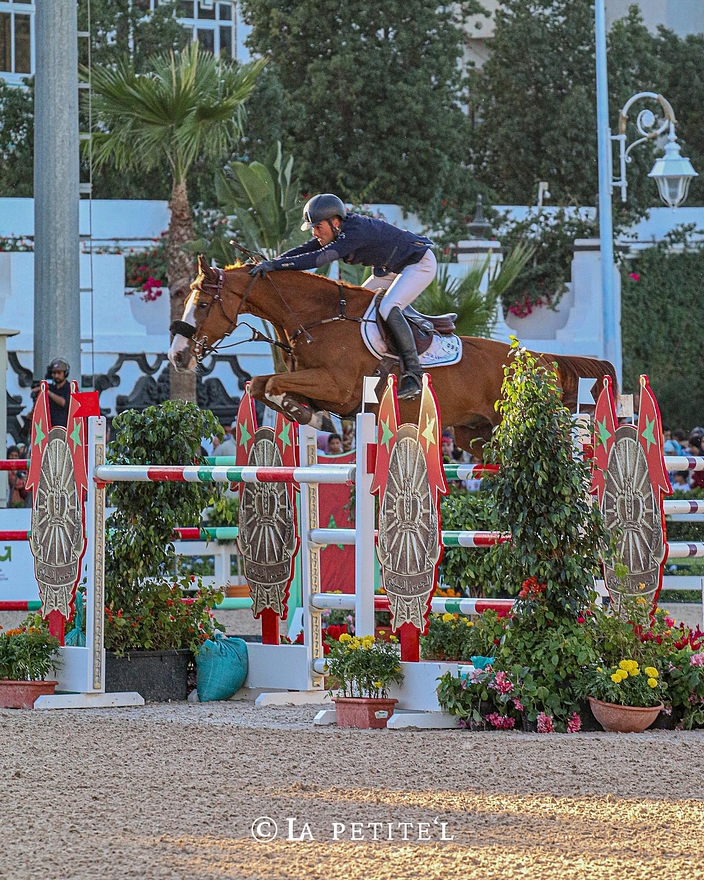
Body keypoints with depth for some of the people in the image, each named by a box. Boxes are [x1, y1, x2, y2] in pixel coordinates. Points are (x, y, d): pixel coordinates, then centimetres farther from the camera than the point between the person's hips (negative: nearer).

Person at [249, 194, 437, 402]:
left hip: (420, 264, -10)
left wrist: (276, 264, -47)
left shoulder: (356, 231, -34)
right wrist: (269, 264, -22)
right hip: (393, 268, 10)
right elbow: (303, 251, -8)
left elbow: (320, 258, -43)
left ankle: (414, 375, -24)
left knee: (388, 309, -27)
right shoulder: (335, 231, -5)